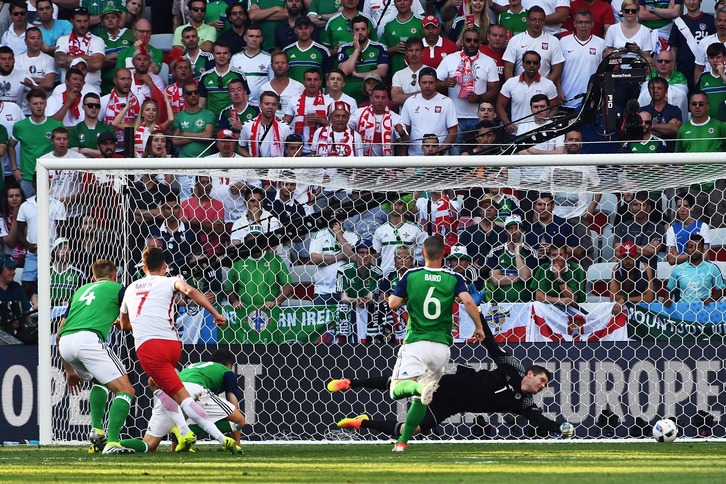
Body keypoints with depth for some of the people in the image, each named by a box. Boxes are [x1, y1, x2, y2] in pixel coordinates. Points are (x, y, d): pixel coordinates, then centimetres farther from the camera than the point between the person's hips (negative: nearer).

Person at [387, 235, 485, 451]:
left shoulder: (411, 276, 0)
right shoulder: (453, 279, 1)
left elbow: (393, 304, -1)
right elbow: (468, 301, -13)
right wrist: (479, 327, -1)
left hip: (415, 343, -3)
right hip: (442, 346, 3)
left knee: (397, 388, -10)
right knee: (420, 399, 15)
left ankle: (422, 386, -41)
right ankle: (402, 440, 12)